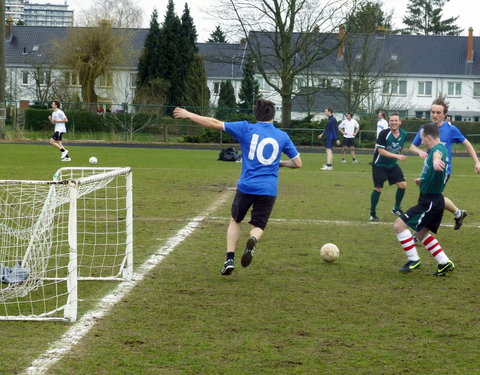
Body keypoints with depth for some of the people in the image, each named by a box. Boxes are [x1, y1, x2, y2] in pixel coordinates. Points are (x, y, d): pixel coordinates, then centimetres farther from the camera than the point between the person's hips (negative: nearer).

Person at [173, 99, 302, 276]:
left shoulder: (247, 129, -1)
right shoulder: (283, 136, 5)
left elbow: (215, 124, -1)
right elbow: (297, 163, 11)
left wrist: (188, 115, 8)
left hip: (246, 186, -1)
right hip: (269, 190, 1)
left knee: (235, 221, 21)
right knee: (258, 227, 12)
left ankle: (230, 259, 5)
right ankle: (253, 240, -25)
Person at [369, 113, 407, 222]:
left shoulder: (403, 134, -4)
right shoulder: (384, 133, -22)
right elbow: (381, 151, -25)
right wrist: (397, 156, -31)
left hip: (393, 165, 5)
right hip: (379, 165, -5)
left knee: (403, 185, -4)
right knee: (378, 189, -4)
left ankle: (396, 209, 15)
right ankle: (372, 214, 12)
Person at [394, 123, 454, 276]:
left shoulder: (439, 148, -21)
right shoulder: (434, 150, 13)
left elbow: (438, 153, -48)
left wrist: (436, 160, -72)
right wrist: (423, 180, 20)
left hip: (430, 203, -11)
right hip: (431, 200, 11)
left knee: (399, 225, -11)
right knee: (422, 233, 22)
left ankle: (413, 260, -5)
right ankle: (445, 263, 21)